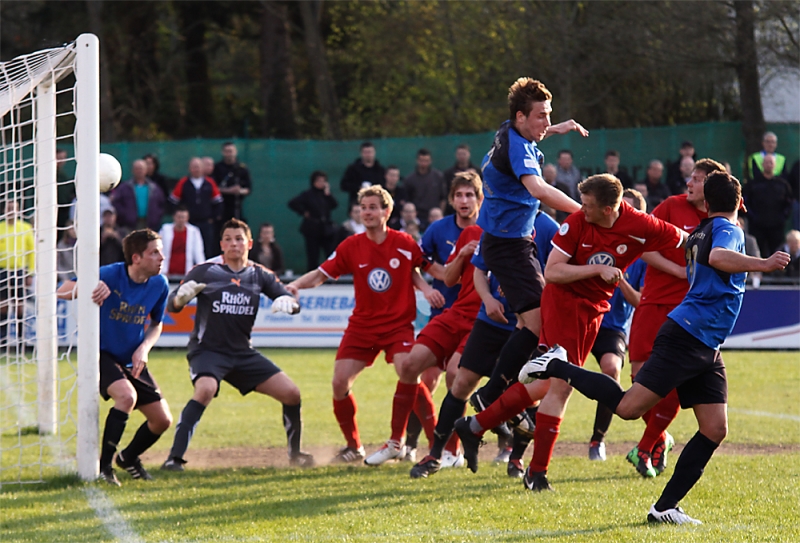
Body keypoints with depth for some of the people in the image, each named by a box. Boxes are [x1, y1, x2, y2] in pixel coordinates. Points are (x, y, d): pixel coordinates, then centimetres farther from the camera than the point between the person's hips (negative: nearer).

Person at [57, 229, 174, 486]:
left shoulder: (159, 285, -6)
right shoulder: (111, 275, -20)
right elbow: (62, 291, -19)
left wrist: (144, 348, -9)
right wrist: (91, 289, -40)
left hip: (132, 360, 6)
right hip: (101, 354, -6)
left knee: (162, 420, 2)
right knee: (127, 395, -33)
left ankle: (129, 457, 33)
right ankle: (103, 465, -18)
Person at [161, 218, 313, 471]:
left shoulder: (259, 275, 5)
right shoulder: (205, 271, -6)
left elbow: (292, 302, 5)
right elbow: (172, 305, -6)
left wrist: (287, 302, -20)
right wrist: (182, 296, -30)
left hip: (243, 353, 5)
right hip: (207, 349, -5)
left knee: (291, 393, -1)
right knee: (205, 390, -35)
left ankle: (295, 454, 21)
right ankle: (175, 457, -33)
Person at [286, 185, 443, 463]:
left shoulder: (404, 244, -4)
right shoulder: (351, 247, -3)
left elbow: (414, 270, 15)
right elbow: (321, 274, -3)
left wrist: (426, 289, -4)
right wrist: (296, 285, -20)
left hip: (398, 323, -3)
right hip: (362, 324, 3)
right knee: (340, 382, -7)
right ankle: (353, 446, 12)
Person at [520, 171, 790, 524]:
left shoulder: (700, 233, 19)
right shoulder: (729, 230, -8)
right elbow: (717, 257, -32)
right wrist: (762, 265, -36)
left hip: (706, 349, 10)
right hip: (686, 338, -10)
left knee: (715, 429, 1)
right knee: (628, 407, -16)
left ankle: (665, 508, 0)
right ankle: (558, 368, 0)